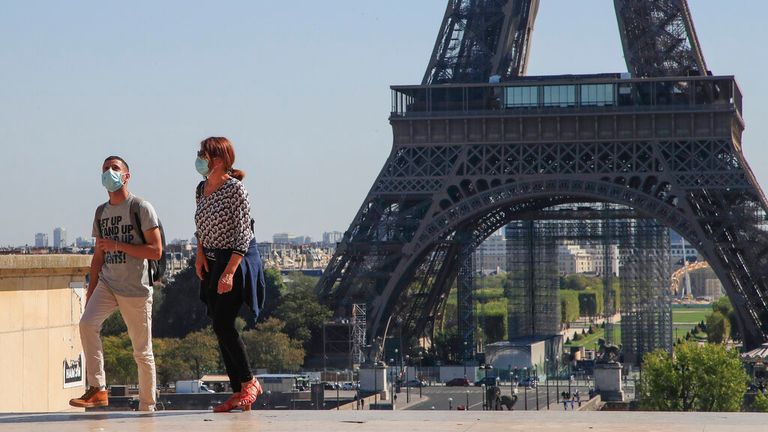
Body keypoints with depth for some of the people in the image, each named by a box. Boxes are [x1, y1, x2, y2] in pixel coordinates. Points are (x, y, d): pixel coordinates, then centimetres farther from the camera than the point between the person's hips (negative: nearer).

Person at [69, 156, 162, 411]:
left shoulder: (141, 208, -5)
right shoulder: (101, 212, 14)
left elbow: (156, 251, -11)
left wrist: (118, 245, -15)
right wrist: (91, 291, 16)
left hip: (136, 289, -5)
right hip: (107, 284, 5)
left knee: (142, 351, 0)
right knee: (87, 323, -21)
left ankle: (147, 407, 9)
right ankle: (97, 389, -18)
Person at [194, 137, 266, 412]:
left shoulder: (235, 189, -17)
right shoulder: (201, 189, 7)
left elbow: (243, 234, -19)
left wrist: (229, 271, -24)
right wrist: (200, 254, 5)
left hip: (237, 260, -8)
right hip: (213, 261, 8)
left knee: (222, 324, -15)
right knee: (220, 328, 5)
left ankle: (249, 382, 0)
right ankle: (238, 392, 10)